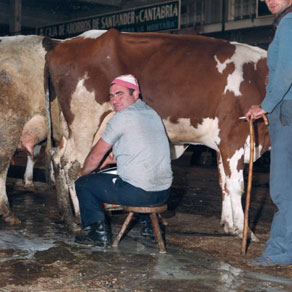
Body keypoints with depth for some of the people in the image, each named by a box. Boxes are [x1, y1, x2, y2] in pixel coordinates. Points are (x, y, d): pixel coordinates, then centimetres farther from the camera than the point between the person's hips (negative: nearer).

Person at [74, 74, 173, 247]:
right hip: (163, 193, 8)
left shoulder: (121, 118, -9)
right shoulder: (152, 113, 13)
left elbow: (96, 155, 1)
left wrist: (83, 173, 19)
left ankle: (100, 233, 9)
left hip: (137, 193, -8)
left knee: (83, 184, 8)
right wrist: (117, 155, 34)